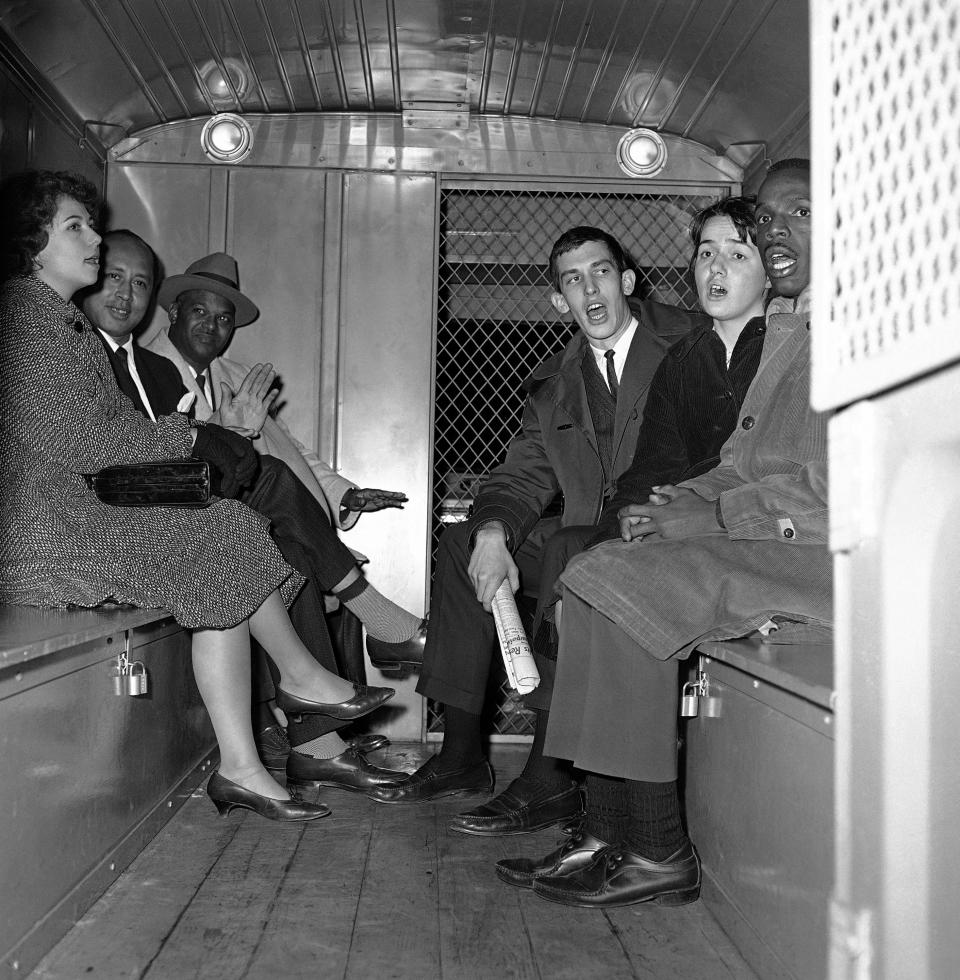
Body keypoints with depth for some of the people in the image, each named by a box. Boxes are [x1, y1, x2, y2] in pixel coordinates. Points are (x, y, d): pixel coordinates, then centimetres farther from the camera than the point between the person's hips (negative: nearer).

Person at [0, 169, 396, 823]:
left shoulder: (59, 317, 21)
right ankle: (303, 678, 15)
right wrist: (182, 439, -8)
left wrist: (162, 434, 3)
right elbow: (75, 442, -19)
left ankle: (241, 769, 0)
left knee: (222, 577, -1)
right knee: (228, 538, -7)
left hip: (70, 510, 9)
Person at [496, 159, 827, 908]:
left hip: (833, 555, -9)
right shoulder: (786, 327, 22)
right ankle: (610, 835, -5)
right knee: (594, 579, -5)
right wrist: (680, 504, 1)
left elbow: (837, 488, -17)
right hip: (775, 540, 9)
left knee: (623, 587, -21)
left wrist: (703, 519, -14)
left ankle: (661, 853, -10)